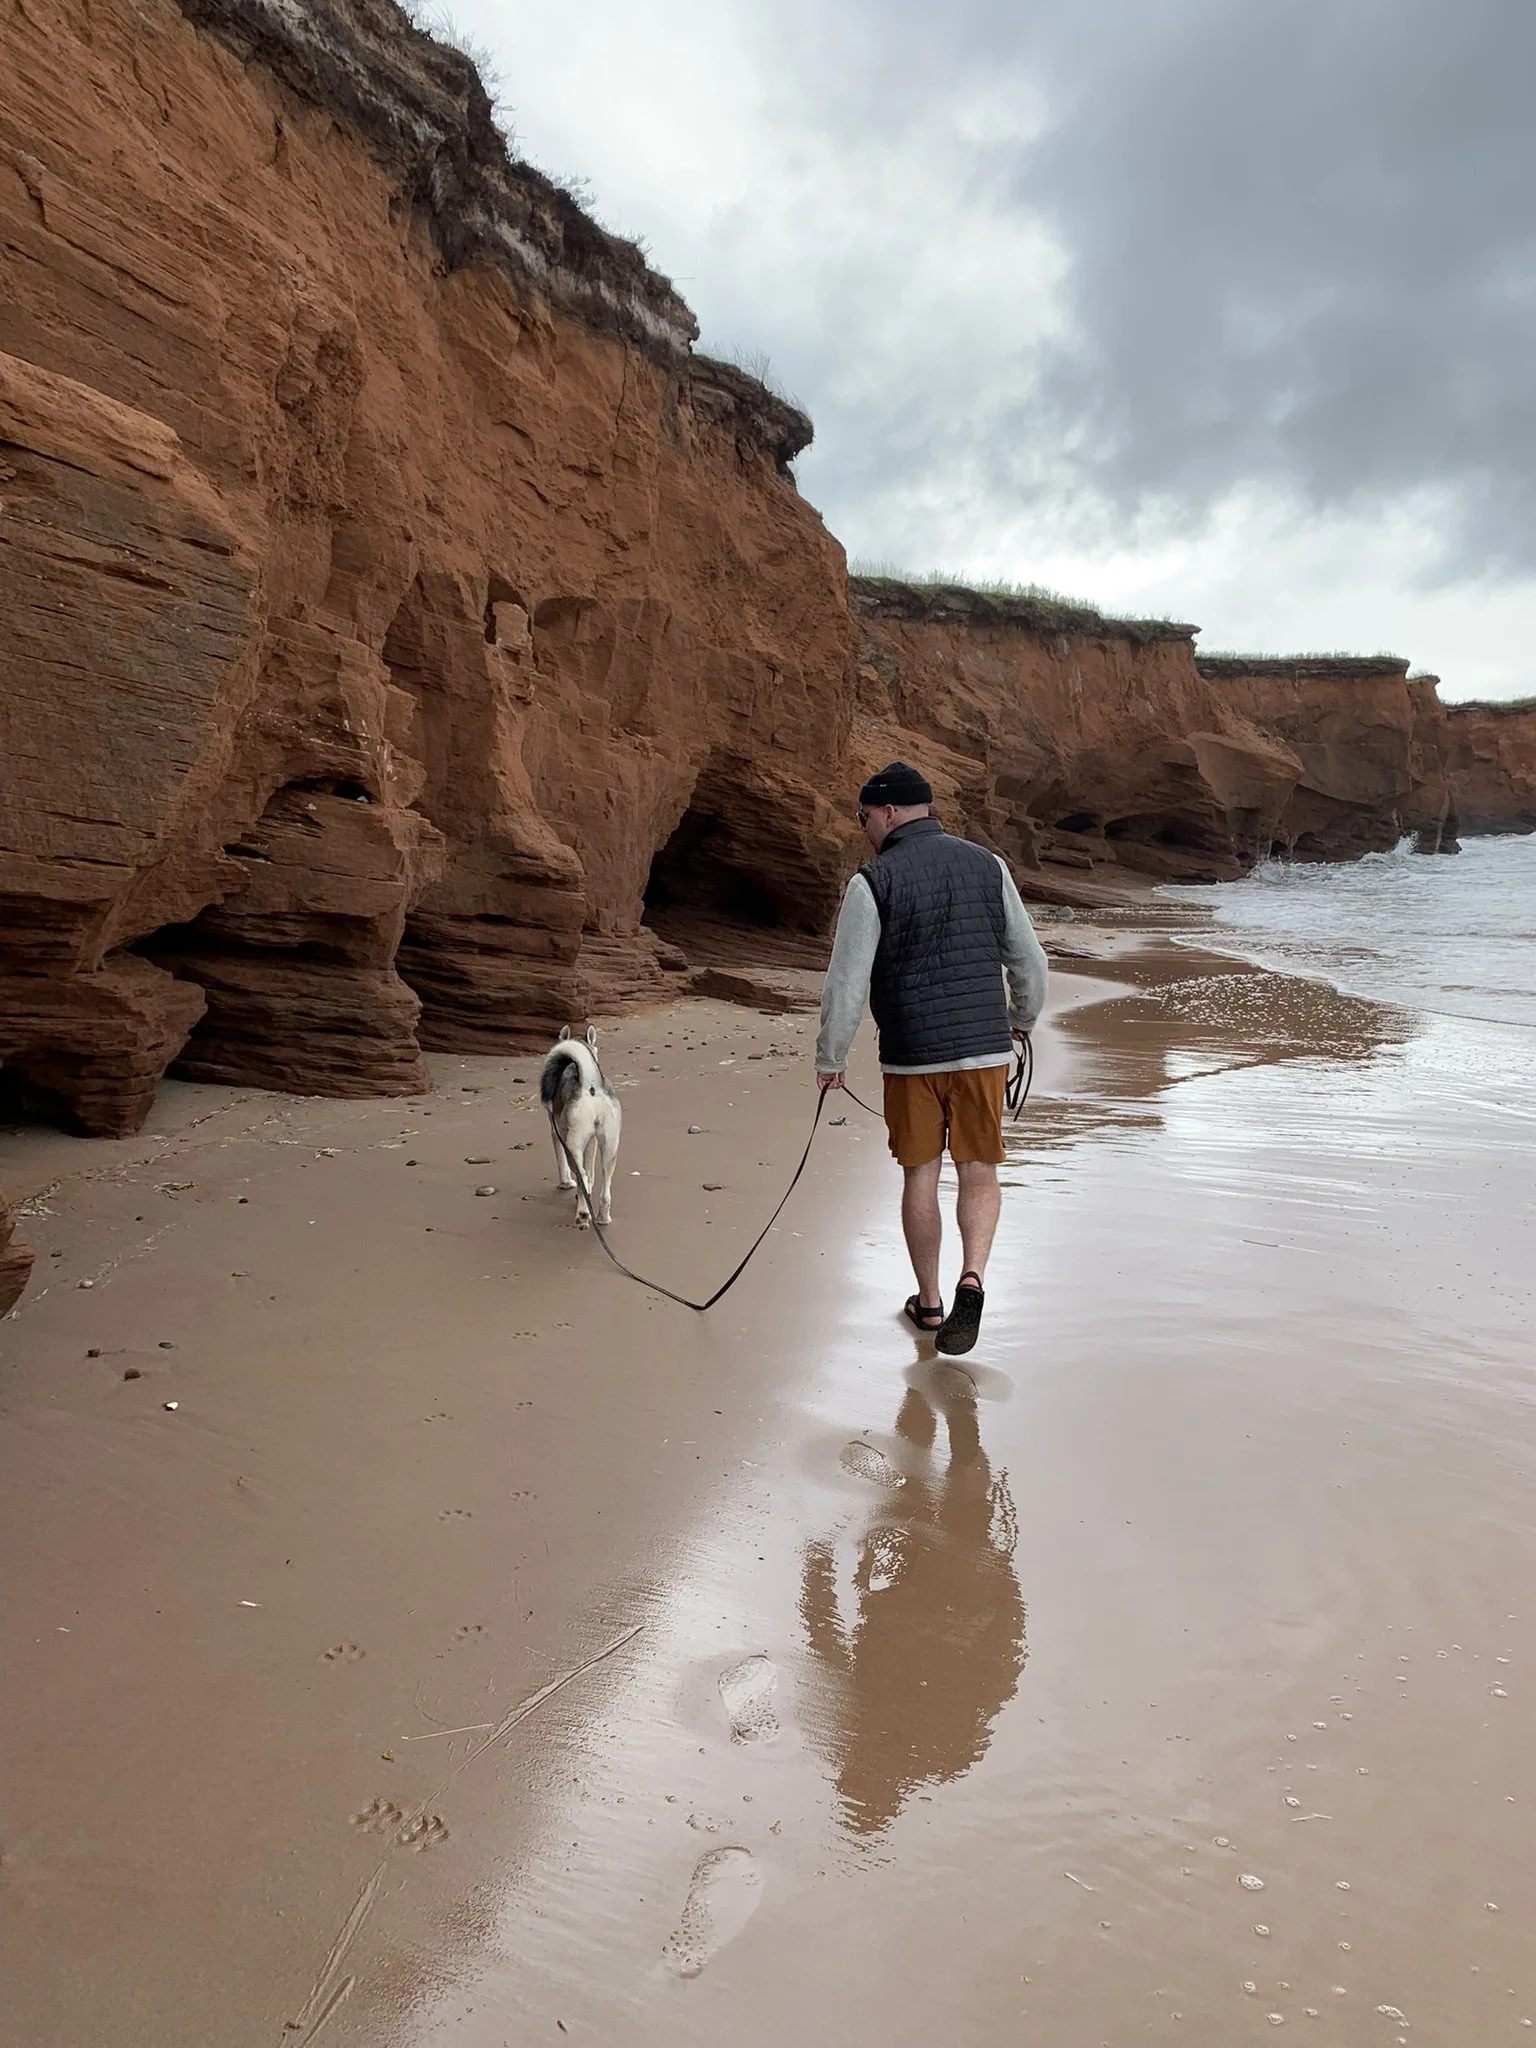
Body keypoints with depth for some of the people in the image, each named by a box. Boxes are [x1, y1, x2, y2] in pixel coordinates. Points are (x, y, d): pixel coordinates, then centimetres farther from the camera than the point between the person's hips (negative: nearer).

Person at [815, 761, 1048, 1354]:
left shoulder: (873, 881, -8)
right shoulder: (987, 864, 4)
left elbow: (845, 985, -9)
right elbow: (1029, 960, 10)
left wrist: (829, 1059, 4)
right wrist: (1022, 1018, 28)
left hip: (912, 1055, -2)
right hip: (985, 1049, 2)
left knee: (921, 1176, 11)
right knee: (979, 1173, 11)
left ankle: (929, 1302, 23)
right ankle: (973, 1277, -11)